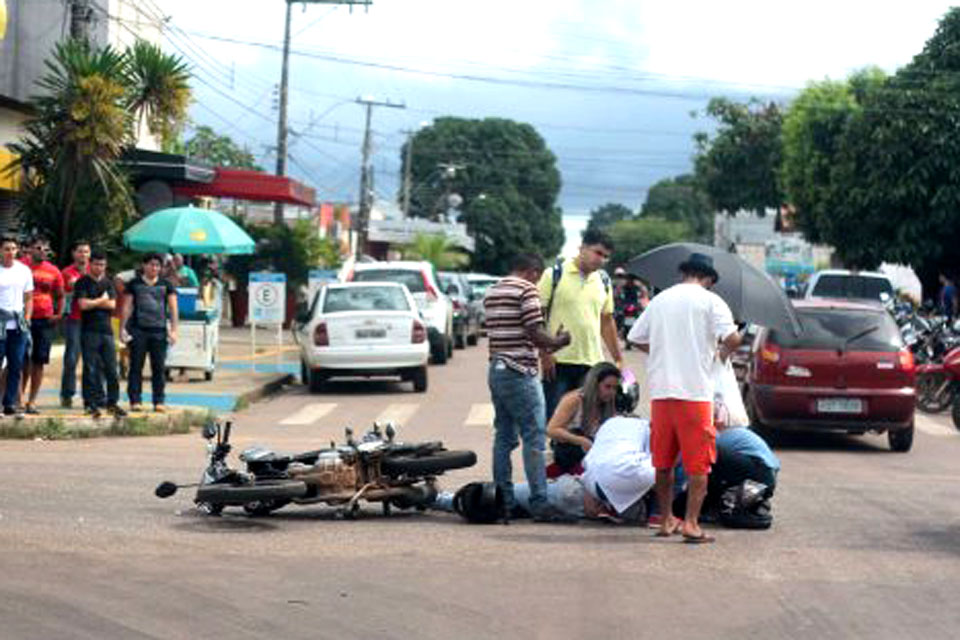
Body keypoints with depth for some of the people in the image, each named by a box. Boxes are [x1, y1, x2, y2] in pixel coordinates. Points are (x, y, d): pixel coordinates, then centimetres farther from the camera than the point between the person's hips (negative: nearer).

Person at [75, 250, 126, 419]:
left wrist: (93, 303, -5)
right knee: (90, 369, -3)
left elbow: (112, 304, 2)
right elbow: (83, 304, -10)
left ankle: (112, 402, 7)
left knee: (111, 368, 1)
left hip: (106, 330, 4)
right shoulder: (83, 283, 3)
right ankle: (91, 403, 2)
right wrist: (102, 300, 1)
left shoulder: (108, 283, 15)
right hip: (89, 330, -4)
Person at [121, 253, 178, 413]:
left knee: (159, 367, 2)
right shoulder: (134, 284, 7)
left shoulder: (166, 285, 9)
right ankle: (135, 400, 5)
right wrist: (122, 328, 0)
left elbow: (173, 309, 6)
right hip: (138, 330, -1)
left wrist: (173, 330, -3)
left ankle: (159, 401, 7)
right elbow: (127, 307, 7)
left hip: (159, 330, 1)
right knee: (136, 366, 0)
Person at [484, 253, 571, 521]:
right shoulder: (526, 290, -9)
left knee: (503, 437, 11)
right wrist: (559, 341, 2)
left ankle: (503, 501, 12)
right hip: (520, 372, -8)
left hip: (496, 370, 8)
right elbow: (535, 334, -16)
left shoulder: (491, 292, 16)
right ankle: (539, 503, -8)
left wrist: (544, 346, 18)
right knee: (534, 438, -6)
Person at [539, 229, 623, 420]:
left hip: (592, 363, 5)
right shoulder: (555, 275, -3)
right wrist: (544, 354, -12)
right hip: (557, 361, -5)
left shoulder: (603, 281, 13)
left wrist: (618, 359, 17)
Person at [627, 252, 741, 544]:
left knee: (663, 461, 13)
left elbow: (635, 338, 16)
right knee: (699, 463, 1)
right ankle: (690, 523, -5)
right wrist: (723, 352, 8)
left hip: (660, 390, 4)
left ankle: (666, 520, 19)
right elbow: (732, 338, -13)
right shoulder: (710, 301, -1)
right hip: (694, 390, -4)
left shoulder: (659, 300, 13)